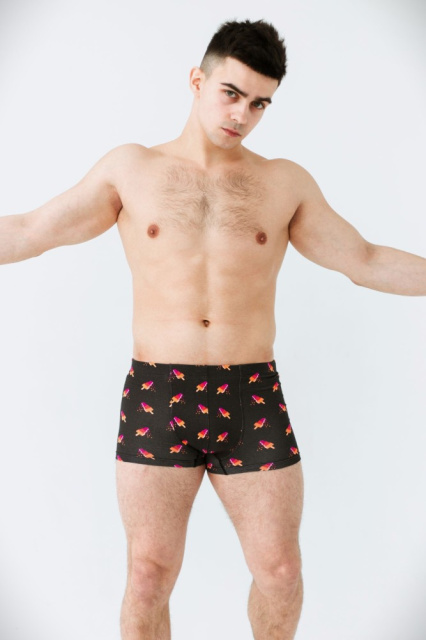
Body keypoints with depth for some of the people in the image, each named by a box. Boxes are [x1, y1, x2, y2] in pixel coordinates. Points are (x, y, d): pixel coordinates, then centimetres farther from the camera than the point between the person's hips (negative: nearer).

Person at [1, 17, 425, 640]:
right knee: (149, 576, 0)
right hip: (156, 399, -1)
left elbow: (368, 262, 10)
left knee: (280, 572, 5)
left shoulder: (286, 181, 7)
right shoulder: (132, 168, 5)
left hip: (252, 403, 1)